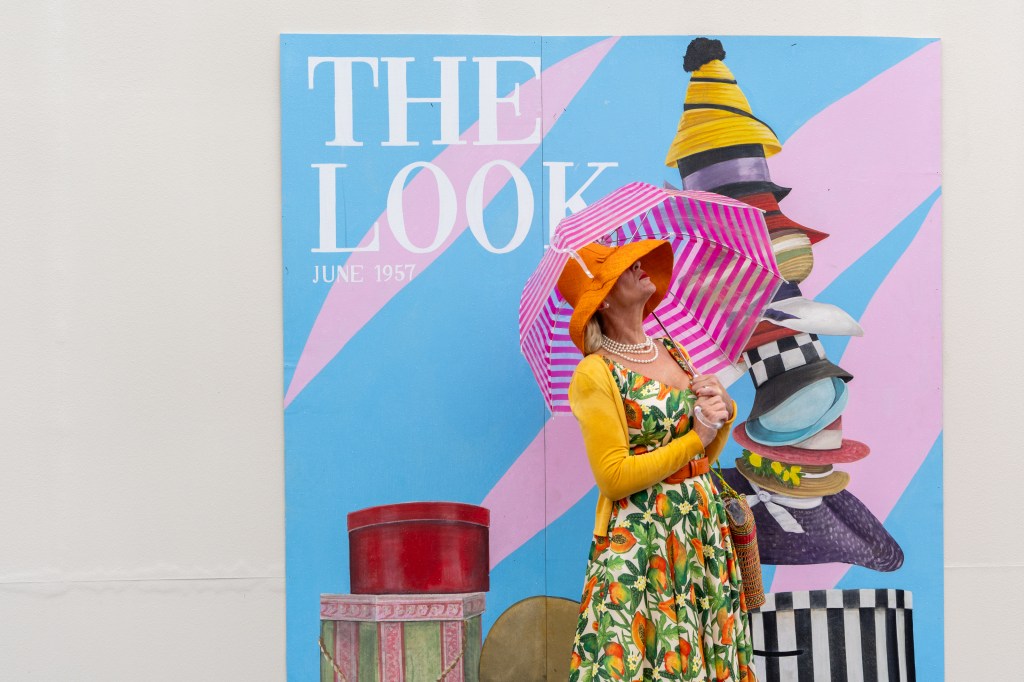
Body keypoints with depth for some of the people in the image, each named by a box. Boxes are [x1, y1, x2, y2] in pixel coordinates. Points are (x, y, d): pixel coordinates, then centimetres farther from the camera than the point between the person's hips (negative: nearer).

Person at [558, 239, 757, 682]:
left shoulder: (671, 350, 10)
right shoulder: (595, 373, -11)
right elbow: (613, 477, -17)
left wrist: (724, 410, -4)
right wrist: (695, 438, -14)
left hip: (705, 529, 7)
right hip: (642, 541, -7)